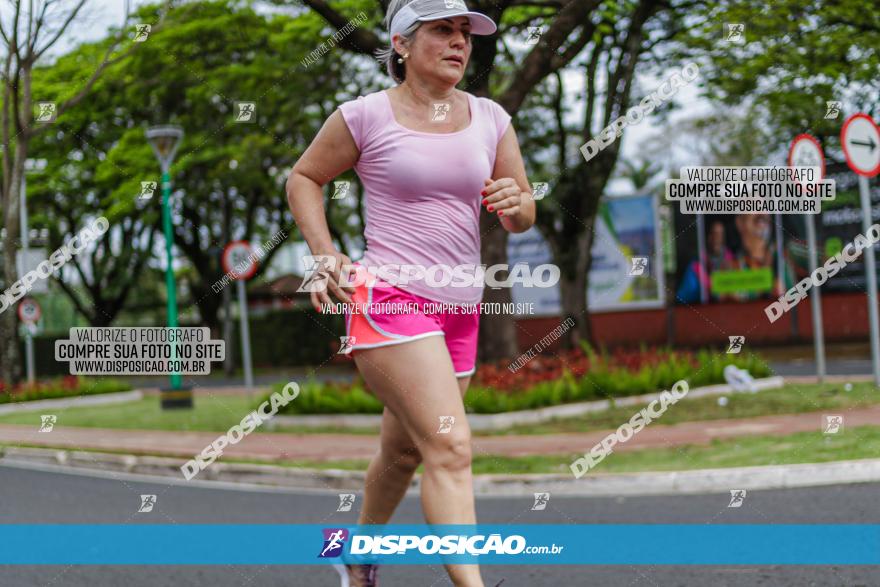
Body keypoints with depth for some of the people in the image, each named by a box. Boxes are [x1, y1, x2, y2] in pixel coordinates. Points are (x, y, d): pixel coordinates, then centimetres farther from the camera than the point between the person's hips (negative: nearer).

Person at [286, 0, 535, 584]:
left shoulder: (490, 118, 8)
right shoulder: (366, 117, -4)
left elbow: (524, 218, 12)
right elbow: (304, 178, 9)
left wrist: (515, 202, -12)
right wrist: (327, 256, -4)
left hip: (459, 310, 6)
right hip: (388, 300, -6)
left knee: (405, 451, 19)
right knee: (451, 448, -19)